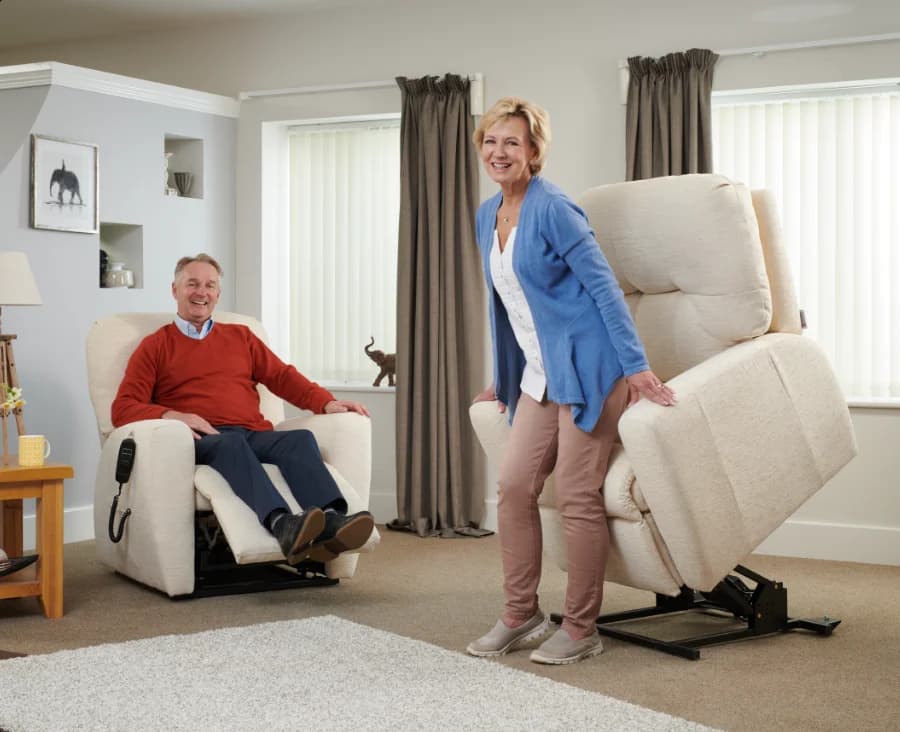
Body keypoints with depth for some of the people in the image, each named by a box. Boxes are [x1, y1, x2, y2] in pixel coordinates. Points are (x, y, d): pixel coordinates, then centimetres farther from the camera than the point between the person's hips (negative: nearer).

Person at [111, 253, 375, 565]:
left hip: (255, 436, 3)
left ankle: (330, 524, -56)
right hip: (200, 442, -3)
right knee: (230, 442, -39)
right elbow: (124, 408, 8)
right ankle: (282, 525, -63)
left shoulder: (240, 336, 29)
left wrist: (326, 402, 3)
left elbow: (282, 376, 21)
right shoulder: (155, 346, 18)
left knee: (300, 439, -30)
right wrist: (171, 416, -12)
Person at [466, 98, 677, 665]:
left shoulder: (552, 208, -12)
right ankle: (521, 616, 14)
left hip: (585, 367, -8)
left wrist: (637, 367, -20)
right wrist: (505, 380, 26)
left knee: (577, 496, -5)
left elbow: (603, 285, -15)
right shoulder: (488, 216, 13)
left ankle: (581, 630, 5)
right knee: (514, 486, 3)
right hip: (539, 375, 8)